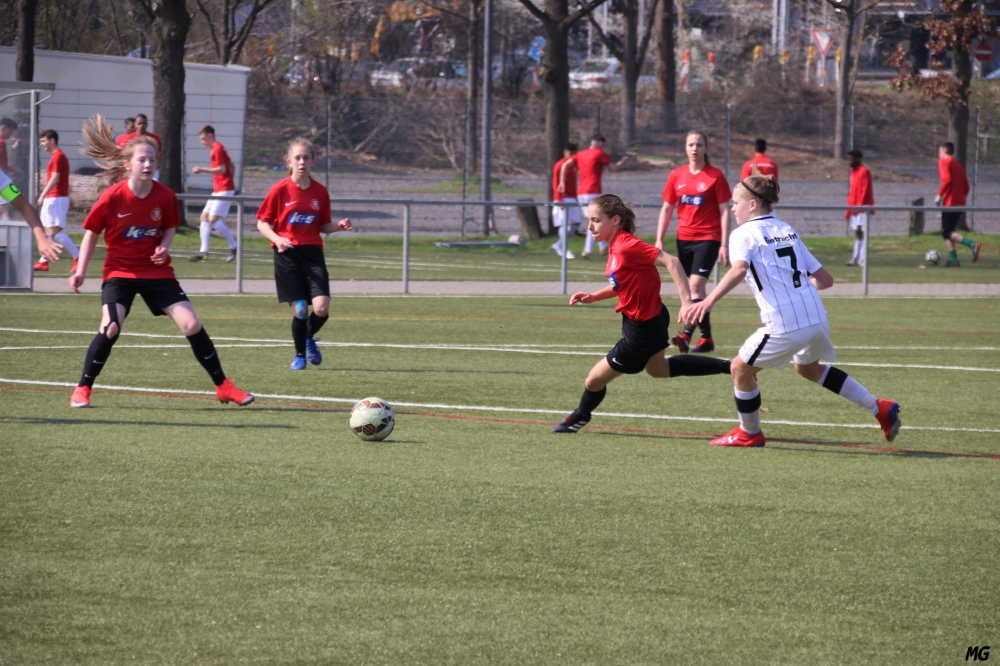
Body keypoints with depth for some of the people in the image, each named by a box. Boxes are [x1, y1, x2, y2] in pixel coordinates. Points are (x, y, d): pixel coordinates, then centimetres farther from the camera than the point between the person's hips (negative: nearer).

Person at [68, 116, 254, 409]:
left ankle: (223, 385, 10)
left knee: (192, 324, -4)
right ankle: (82, 389, -7)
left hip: (157, 271, 3)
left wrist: (164, 246, -10)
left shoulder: (165, 196, -6)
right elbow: (92, 232, -2)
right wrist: (81, 271, -6)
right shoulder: (112, 197, -14)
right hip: (119, 271, -3)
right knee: (110, 328, -24)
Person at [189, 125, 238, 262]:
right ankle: (204, 251, 4)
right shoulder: (217, 148, 17)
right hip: (218, 190, 11)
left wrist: (203, 170, -21)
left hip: (224, 190, -11)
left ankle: (234, 247, -6)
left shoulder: (217, 149, -13)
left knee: (213, 219, -14)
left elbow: (222, 169, -21)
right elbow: (231, 165, 25)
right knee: (204, 216, 6)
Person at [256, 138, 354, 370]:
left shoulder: (320, 192, 6)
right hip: (287, 255, -2)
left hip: (312, 254, 2)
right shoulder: (280, 190, -3)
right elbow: (262, 223, 1)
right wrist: (277, 238, -17)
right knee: (300, 310, -6)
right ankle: (300, 354, 18)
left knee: (321, 308, -12)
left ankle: (309, 338, 21)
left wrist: (339, 226, -6)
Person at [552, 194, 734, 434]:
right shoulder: (616, 246, 1)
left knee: (595, 380, 4)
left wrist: (686, 301, -37)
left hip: (643, 329, -10)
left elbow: (671, 261, -32)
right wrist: (593, 297, 3)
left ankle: (581, 416, 35)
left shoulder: (627, 246, -28)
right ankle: (729, 367, 40)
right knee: (658, 368, 35)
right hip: (647, 321, 10)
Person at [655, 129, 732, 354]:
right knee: (692, 288, 7)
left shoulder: (715, 176, -5)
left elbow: (724, 211, -4)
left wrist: (724, 245, -9)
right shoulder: (676, 175, 7)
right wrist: (659, 241, 6)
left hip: (708, 238, -5)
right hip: (684, 239, 5)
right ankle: (706, 338, 15)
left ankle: (687, 334, -23)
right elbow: (666, 209, 12)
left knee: (695, 284, -18)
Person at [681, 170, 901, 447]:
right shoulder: (788, 231, 19)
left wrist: (708, 302, -35)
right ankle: (880, 409, 30)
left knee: (741, 369, 14)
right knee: (808, 367, 33)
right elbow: (825, 279, 17)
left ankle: (750, 433, 29)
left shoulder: (743, 234, -1)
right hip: (817, 318, 7)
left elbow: (739, 269, -24)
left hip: (785, 327, -7)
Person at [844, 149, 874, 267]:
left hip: (862, 208, -9)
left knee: (860, 231, -13)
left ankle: (862, 258, -15)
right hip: (855, 208, 9)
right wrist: (848, 211, 18)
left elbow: (865, 191, -16)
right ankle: (856, 258, 7)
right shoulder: (853, 172, 17)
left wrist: (860, 206, -22)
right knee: (857, 232, 7)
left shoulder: (864, 172, -9)